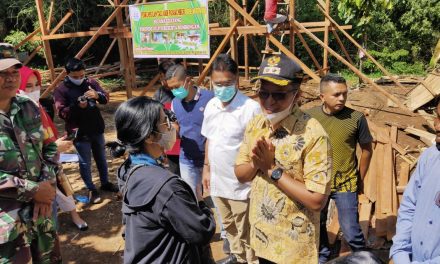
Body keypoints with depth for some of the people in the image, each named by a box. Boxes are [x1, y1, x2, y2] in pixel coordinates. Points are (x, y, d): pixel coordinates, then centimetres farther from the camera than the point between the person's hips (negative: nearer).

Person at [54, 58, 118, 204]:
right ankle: (91, 190, 19)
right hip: (79, 132, -4)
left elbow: (106, 98, 0)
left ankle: (105, 183, 35)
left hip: (97, 128, 4)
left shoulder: (91, 83, 2)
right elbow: (62, 112, -13)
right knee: (85, 162, 5)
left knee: (101, 158, 18)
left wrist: (97, 95, -23)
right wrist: (77, 106, -29)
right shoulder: (61, 90, -9)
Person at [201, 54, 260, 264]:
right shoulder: (211, 105, 1)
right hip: (217, 180, 7)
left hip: (241, 184, -7)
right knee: (229, 225, 26)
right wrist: (206, 168, 14)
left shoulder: (251, 108, -21)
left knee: (245, 232, 10)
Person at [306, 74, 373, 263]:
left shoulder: (356, 118, -13)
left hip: (345, 184, -3)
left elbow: (367, 150, 0)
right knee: (318, 226, 19)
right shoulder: (309, 116, -8)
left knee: (351, 231, 2)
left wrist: (359, 180, 3)